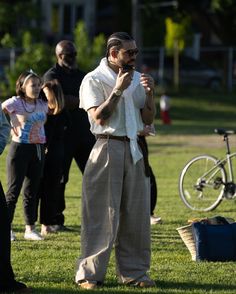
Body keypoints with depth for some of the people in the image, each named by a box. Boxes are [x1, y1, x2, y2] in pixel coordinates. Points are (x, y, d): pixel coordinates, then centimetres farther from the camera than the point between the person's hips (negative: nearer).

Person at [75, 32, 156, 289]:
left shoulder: (137, 78, 12)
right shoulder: (94, 80, -5)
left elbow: (148, 119, 12)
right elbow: (99, 117, -15)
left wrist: (149, 93, -3)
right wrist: (118, 90, -17)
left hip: (133, 150, 6)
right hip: (107, 149, -6)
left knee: (136, 214, 7)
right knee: (101, 215, -6)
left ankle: (133, 272, 15)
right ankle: (89, 274, 0)